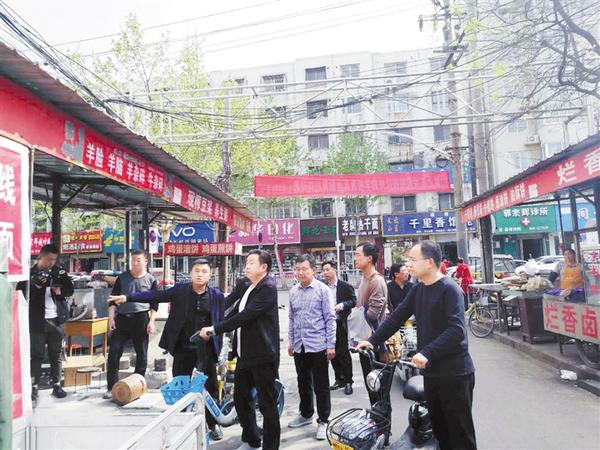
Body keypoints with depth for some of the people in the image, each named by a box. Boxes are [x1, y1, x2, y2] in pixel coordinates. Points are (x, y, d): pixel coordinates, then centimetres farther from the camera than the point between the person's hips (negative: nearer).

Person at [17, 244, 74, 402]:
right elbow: (21, 293, -8)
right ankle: (34, 387, 10)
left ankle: (57, 385, 19)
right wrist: (36, 285, -22)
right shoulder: (29, 272, -3)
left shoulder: (59, 271, 5)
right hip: (37, 320, -3)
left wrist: (60, 290, -12)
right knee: (36, 355, 2)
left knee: (56, 354, 10)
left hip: (56, 319, 3)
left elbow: (70, 289, 8)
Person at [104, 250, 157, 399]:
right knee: (114, 351, -2)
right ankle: (111, 387, 8)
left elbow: (154, 303, 2)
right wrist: (111, 317, -2)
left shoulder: (151, 280, 3)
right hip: (121, 318, 2)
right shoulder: (122, 277, 8)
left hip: (141, 319, -2)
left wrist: (151, 321, -7)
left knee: (141, 354, 4)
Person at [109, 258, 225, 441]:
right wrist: (127, 297, -13)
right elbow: (155, 295, -5)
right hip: (183, 348, 1)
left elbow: (222, 323, 0)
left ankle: (213, 424, 27)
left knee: (210, 388, 8)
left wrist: (219, 349, -4)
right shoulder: (180, 290, -1)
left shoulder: (217, 296, -2)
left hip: (206, 350, -1)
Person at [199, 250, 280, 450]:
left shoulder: (268, 288, -16)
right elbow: (236, 312, 18)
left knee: (267, 404, 2)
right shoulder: (251, 288, 14)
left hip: (263, 355, -9)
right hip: (245, 355, 9)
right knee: (241, 399, 18)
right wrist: (213, 330, 10)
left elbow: (245, 316, -23)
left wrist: (214, 329, -19)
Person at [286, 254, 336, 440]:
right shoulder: (293, 291, 5)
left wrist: (331, 345, -10)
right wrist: (290, 342, 13)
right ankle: (305, 414, 36)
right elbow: (292, 318, 13)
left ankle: (323, 421, 19)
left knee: (321, 386, 5)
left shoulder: (322, 290, -9)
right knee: (303, 383, 18)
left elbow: (330, 318, -8)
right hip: (299, 346, 5)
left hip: (317, 346, -5)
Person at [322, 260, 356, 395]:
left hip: (340, 323, -5)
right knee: (332, 353, 11)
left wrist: (343, 305, -20)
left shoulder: (346, 286, -4)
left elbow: (353, 301, -4)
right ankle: (339, 379, 25)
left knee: (343, 352, -1)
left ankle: (348, 381, 12)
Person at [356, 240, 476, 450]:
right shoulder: (418, 289, 7)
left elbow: (456, 330, -25)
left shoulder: (450, 289, -16)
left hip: (455, 373, -7)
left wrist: (427, 353, -31)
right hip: (431, 371, 7)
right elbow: (397, 317, 11)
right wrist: (372, 340, 5)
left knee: (460, 432, 5)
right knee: (439, 428, 16)